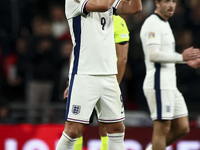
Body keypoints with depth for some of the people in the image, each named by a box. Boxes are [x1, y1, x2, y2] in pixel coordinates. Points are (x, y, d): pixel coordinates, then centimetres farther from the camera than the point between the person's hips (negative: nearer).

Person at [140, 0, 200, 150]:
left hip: (170, 85, 10)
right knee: (162, 129, -8)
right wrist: (181, 57, -20)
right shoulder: (153, 23, -11)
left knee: (182, 128, 8)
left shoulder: (164, 24, 21)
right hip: (159, 83, -10)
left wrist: (186, 60, 18)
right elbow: (153, 55, -21)